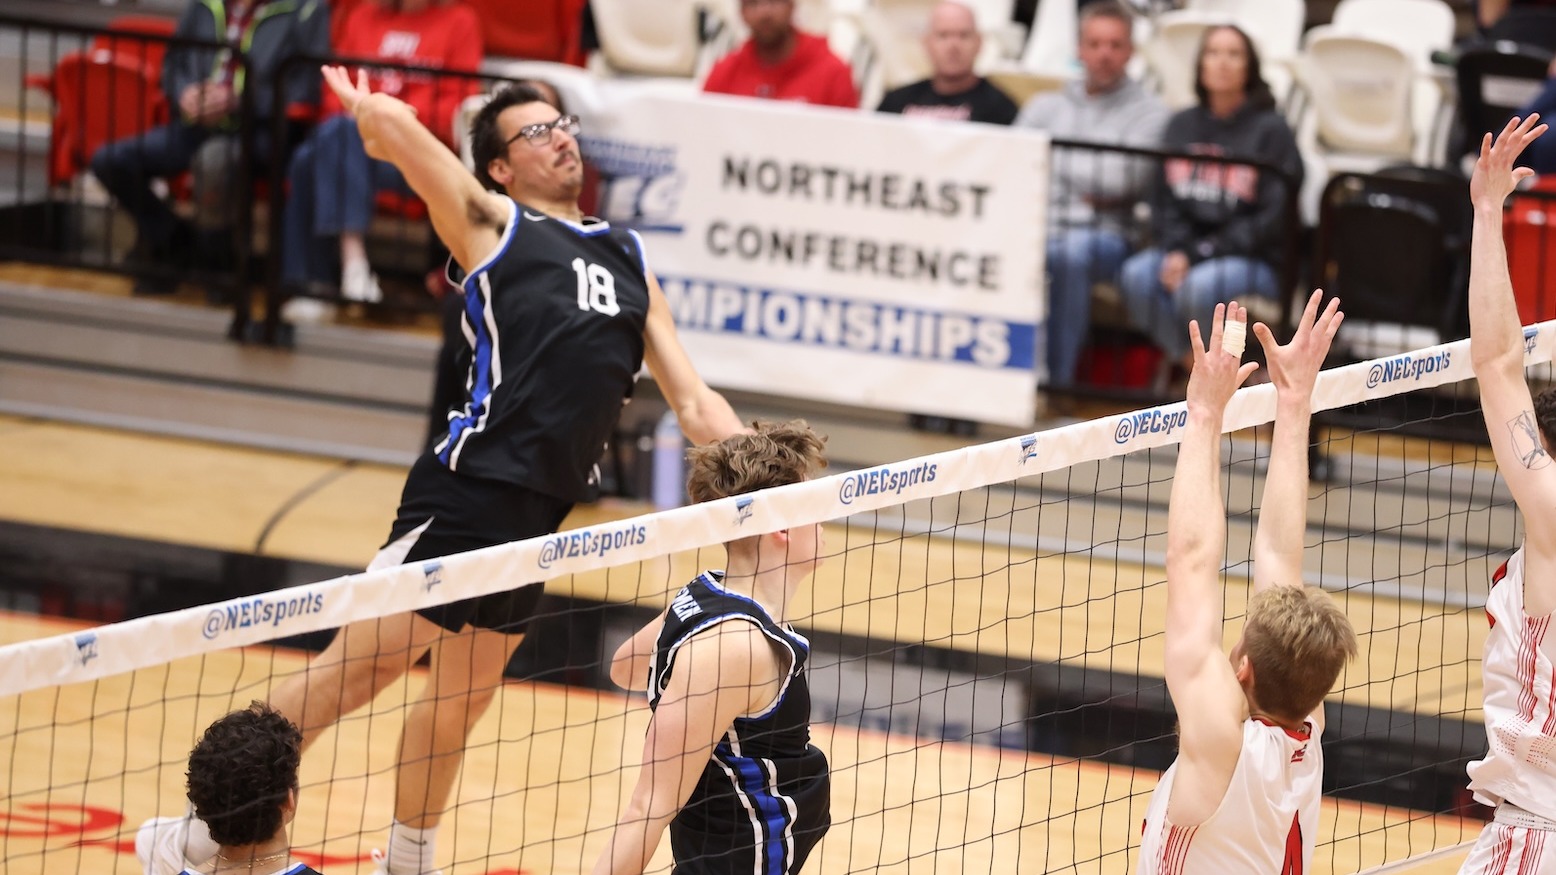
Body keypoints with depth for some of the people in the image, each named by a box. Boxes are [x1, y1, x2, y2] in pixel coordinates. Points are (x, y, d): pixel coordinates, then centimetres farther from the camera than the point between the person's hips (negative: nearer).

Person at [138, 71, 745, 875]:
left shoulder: (627, 258, 20)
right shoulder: (492, 225, 2)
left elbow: (693, 401, 17)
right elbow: (390, 123, -11)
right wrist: (371, 115, 13)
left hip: (542, 510, 6)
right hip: (469, 492, -6)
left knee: (463, 694, 16)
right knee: (354, 671, -8)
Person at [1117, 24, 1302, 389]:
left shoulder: (1270, 130, -2)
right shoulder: (1181, 126, 13)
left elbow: (1273, 220, -7)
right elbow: (1165, 201, 11)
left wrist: (1201, 253, -15)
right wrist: (1177, 250, -11)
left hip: (1254, 260, -5)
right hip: (1186, 251, 5)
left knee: (1199, 286, -35)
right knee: (1138, 275, -26)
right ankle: (1189, 363, -11)